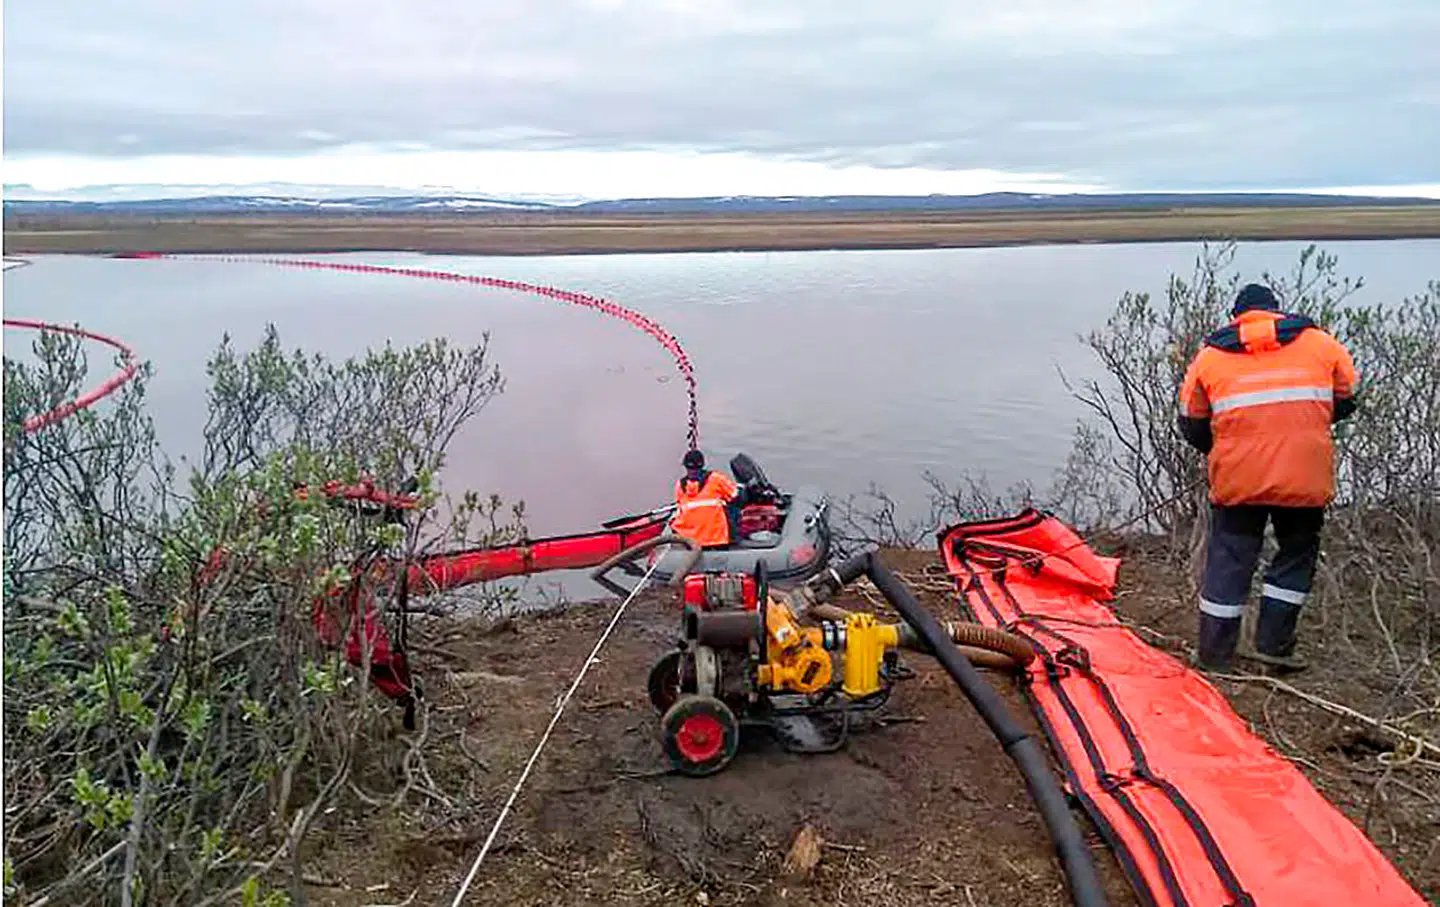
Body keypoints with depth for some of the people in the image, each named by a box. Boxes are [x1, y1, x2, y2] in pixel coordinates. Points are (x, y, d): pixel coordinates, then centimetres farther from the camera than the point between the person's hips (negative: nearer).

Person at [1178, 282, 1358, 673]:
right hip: (1305, 478, 0)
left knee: (1229, 560, 9)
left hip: (1237, 479, 0)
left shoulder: (1209, 355, 8)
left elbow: (1192, 425, 10)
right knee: (1297, 553, 18)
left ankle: (1213, 657, 14)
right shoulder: (1321, 343, 9)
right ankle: (1272, 643, 17)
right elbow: (1346, 402, 15)